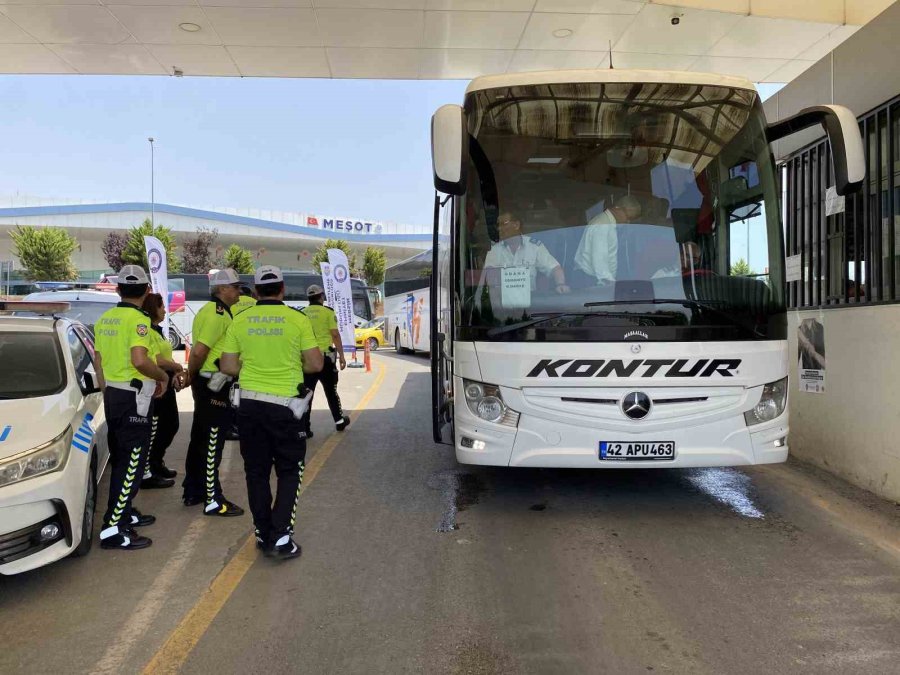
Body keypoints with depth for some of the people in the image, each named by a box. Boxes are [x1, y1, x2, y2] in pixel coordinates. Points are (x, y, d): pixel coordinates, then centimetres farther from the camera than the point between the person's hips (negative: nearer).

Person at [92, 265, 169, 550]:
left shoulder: (104, 319, 10)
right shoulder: (138, 320, -16)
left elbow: (98, 361, 17)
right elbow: (140, 360, -29)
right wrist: (162, 376, -12)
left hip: (112, 395, 9)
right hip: (133, 397, -9)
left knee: (121, 459, 19)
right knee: (131, 463, -5)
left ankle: (124, 512, 30)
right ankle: (113, 529, -5)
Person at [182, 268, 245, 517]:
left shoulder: (209, 310, 15)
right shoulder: (219, 314, -18)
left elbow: (199, 350, 19)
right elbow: (199, 351, -24)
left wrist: (192, 376, 18)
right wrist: (192, 374, -9)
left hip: (205, 382, 10)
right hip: (215, 385, -10)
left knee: (200, 438, 17)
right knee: (212, 443, -4)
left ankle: (193, 492, 29)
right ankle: (213, 500, 3)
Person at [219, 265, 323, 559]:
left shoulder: (240, 321, 1)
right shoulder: (298, 319, -8)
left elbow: (228, 366, 2)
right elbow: (315, 364, -8)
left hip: (250, 405, 3)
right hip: (285, 406, -3)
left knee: (257, 472, 14)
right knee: (289, 471, 10)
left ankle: (263, 535, 22)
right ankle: (280, 536, 2)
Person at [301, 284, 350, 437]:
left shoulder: (302, 314, 6)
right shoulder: (328, 312, -4)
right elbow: (335, 335, -7)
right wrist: (341, 355, -2)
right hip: (325, 355, -2)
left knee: (307, 392, 4)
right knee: (331, 390, 14)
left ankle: (304, 427, 0)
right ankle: (339, 421, 25)